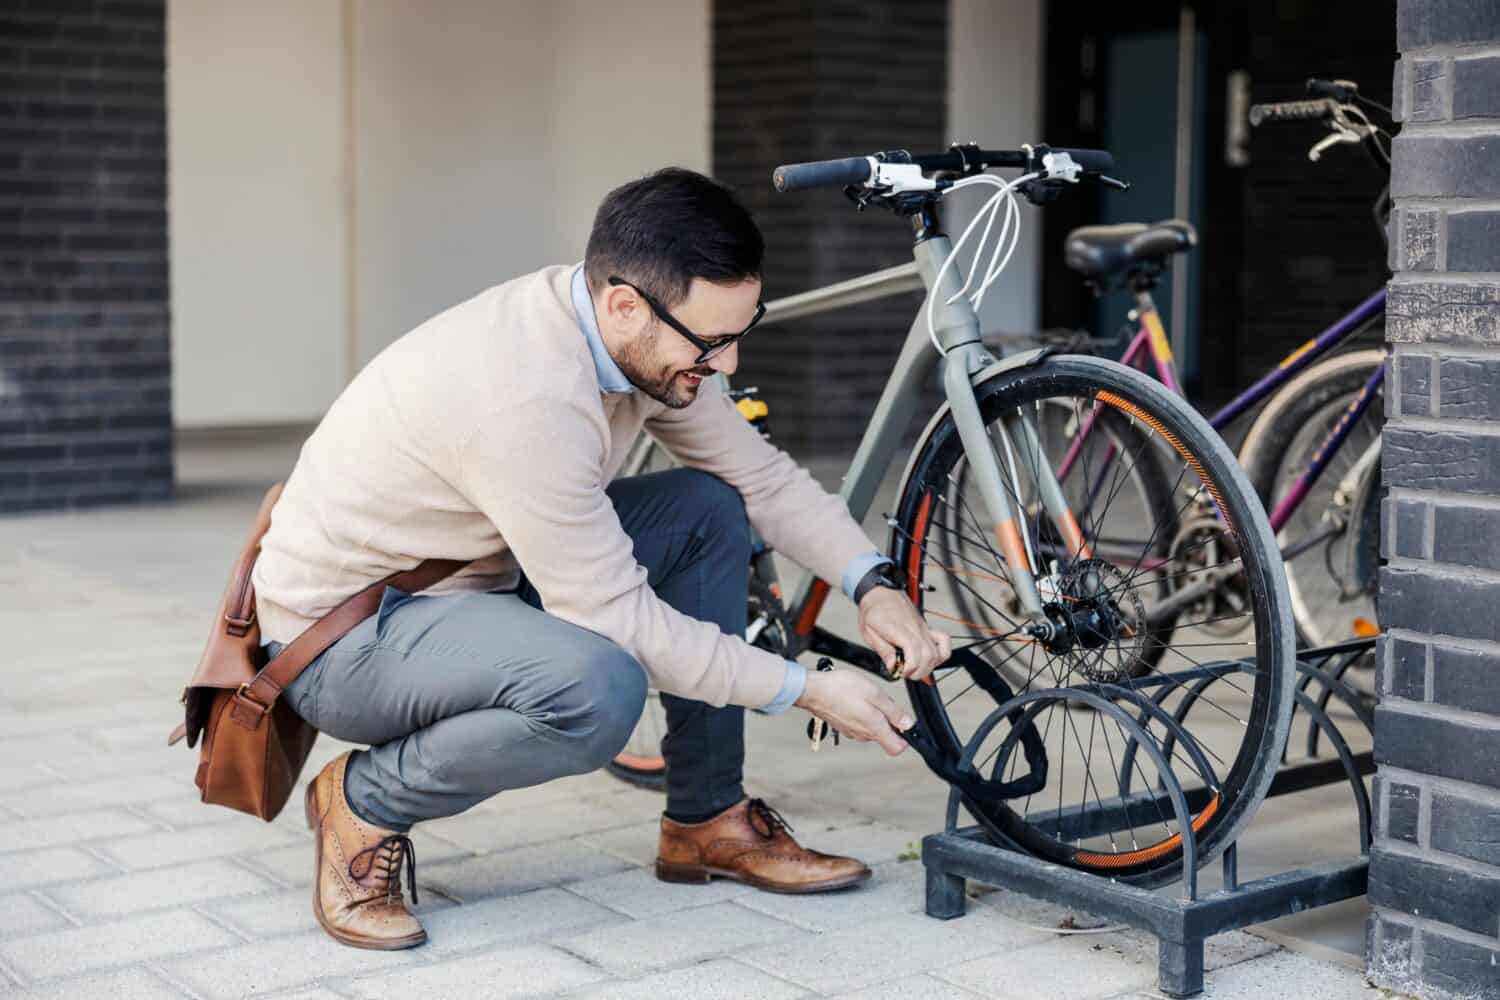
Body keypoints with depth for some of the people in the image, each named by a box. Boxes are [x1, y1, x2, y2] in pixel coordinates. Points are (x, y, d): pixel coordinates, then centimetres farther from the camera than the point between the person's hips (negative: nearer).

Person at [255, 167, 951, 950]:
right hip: (341, 634, -9)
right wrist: (806, 691, -21)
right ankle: (365, 804, -7)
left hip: (471, 576, 9)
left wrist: (873, 586, -9)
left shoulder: (638, 331, -8)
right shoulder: (526, 395, -34)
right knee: (597, 690, -36)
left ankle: (708, 821, 8)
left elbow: (761, 473, 4)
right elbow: (619, 618, -28)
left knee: (710, 507, -2)